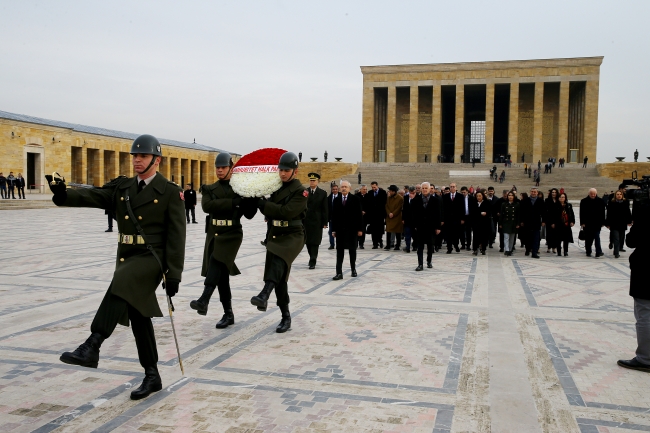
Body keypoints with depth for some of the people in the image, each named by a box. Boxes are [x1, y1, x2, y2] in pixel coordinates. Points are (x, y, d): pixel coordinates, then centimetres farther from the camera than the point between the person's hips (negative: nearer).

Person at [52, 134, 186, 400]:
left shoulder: (170, 192, -4)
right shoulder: (121, 187, 12)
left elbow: (176, 236, -8)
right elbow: (91, 197, -5)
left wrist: (173, 274, -13)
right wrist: (64, 195, -27)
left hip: (152, 257, -6)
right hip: (126, 258, 6)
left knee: (120, 284, -34)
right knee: (138, 317, 9)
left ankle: (91, 347, -35)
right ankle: (152, 376, 20)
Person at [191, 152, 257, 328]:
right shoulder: (209, 189, 10)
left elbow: (249, 214, 0)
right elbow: (206, 206, -12)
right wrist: (232, 202, -20)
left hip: (232, 234, -3)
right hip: (213, 234, 4)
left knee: (216, 262, -27)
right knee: (221, 273, 5)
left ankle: (204, 301, -36)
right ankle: (228, 314, 13)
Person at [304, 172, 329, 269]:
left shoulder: (322, 193, 2)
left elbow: (325, 209, 1)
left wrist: (325, 222, -4)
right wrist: (300, 220, -1)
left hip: (317, 221, -2)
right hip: (306, 220, 2)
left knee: (315, 242, -4)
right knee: (308, 241, 8)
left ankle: (313, 262, -2)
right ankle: (312, 258, 25)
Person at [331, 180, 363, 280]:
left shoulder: (355, 199, -1)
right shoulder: (336, 200, 7)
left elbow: (359, 215, -2)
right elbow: (334, 216, 6)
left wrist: (360, 229, -6)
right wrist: (333, 230, 2)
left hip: (352, 229, -2)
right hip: (340, 229, 2)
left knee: (352, 250, 10)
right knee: (339, 251, -1)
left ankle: (353, 269, 26)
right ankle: (339, 272, -2)